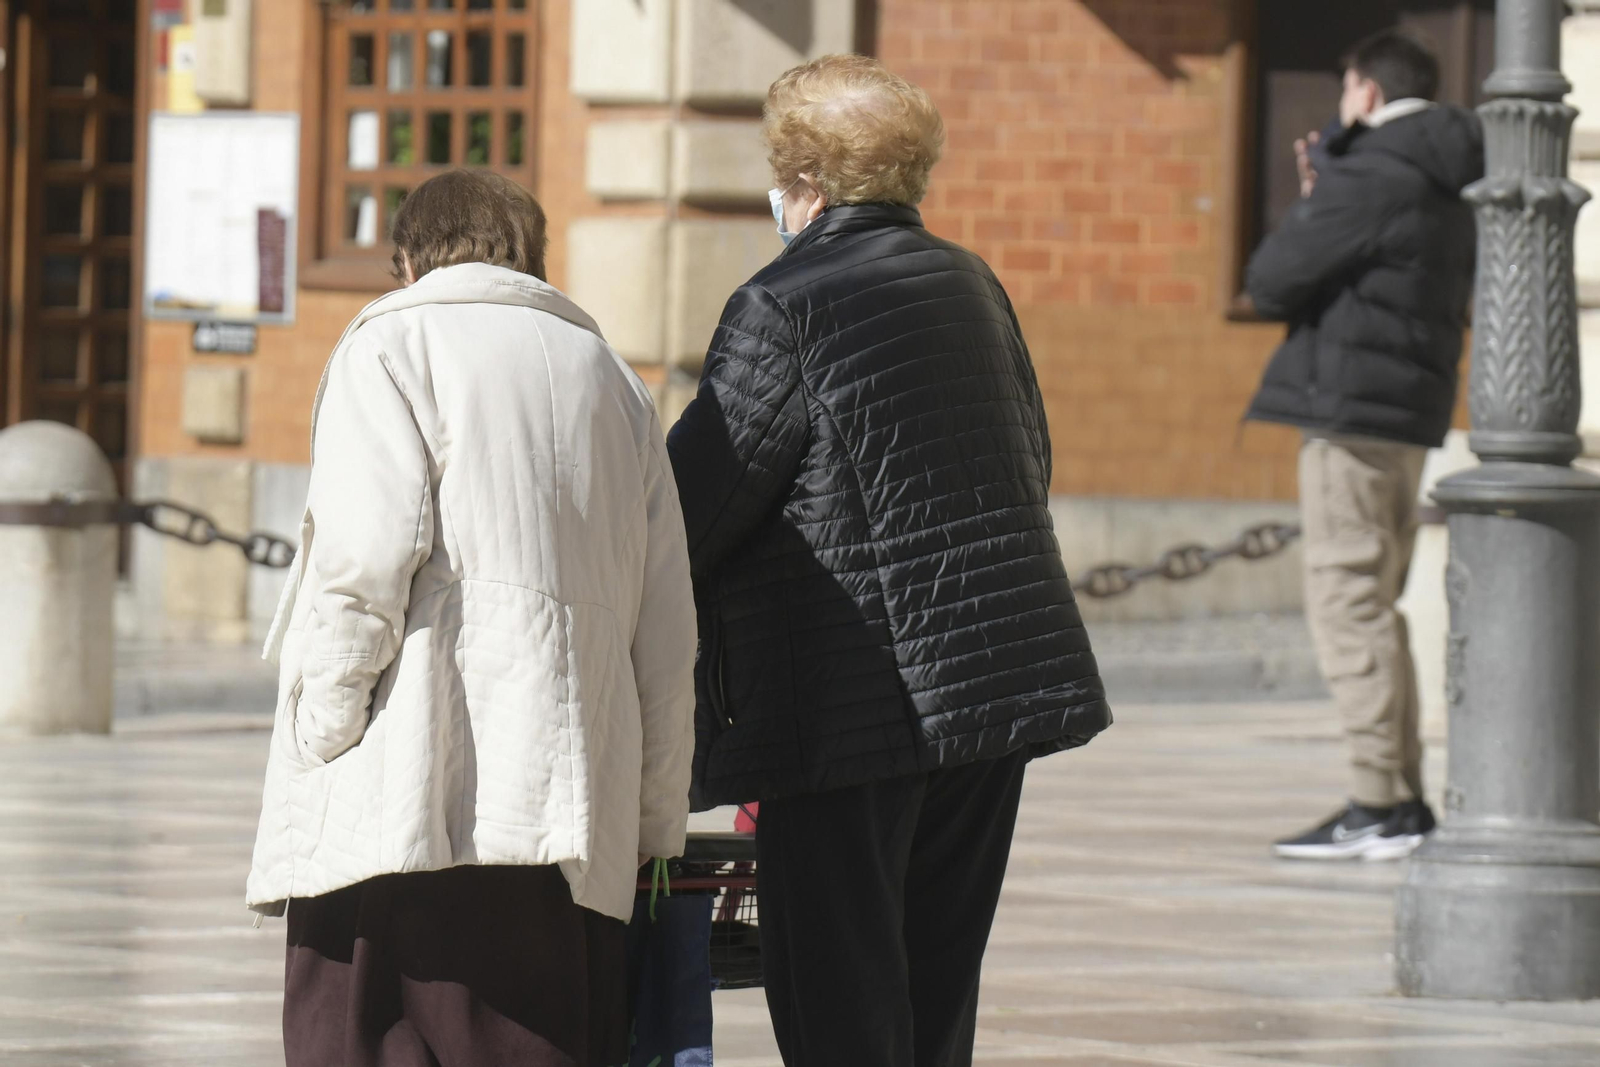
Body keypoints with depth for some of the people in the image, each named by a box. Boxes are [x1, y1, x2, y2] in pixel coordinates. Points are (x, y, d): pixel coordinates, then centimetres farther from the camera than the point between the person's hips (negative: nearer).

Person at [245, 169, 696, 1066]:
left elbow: (366, 556, -9)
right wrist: (657, 827, 24)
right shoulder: (615, 381, 25)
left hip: (407, 803, -5)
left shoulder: (393, 344, 8)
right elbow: (667, 635, 20)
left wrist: (321, 743, -6)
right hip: (574, 823, 5)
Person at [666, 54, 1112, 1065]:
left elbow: (695, 507, -12)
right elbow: (1031, 463, 21)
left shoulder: (781, 308, -13)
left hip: (852, 706, -7)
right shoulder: (970, 282, 11)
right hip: (995, 679, 7)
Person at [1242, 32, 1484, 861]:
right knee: (1372, 607, 15)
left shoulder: (1369, 178, -12)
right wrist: (1324, 199, 15)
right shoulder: (1448, 195, 16)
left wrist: (1306, 209, 7)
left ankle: (1380, 803, -12)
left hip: (1352, 405, -9)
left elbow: (1270, 283, -11)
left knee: (1348, 601, -8)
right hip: (1413, 412, 9)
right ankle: (1404, 801, 14)